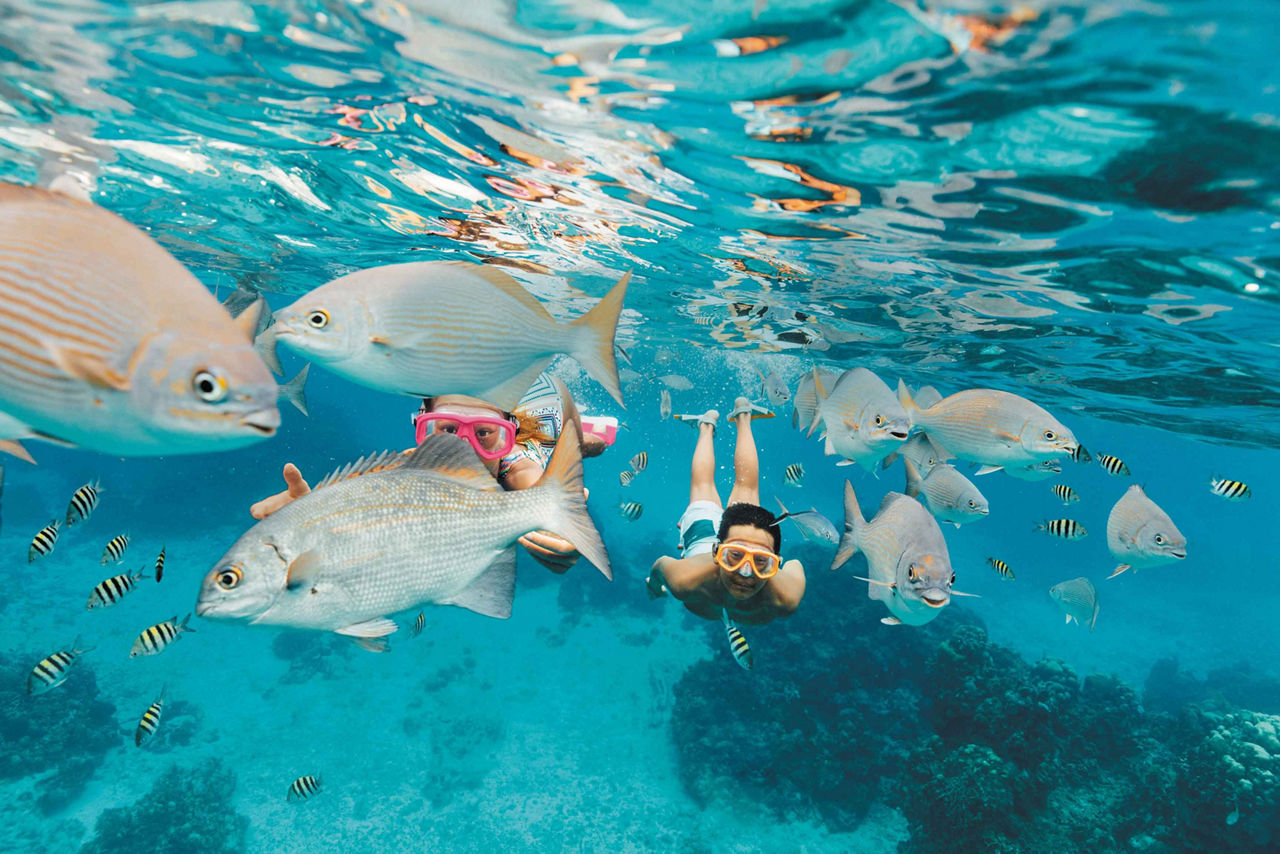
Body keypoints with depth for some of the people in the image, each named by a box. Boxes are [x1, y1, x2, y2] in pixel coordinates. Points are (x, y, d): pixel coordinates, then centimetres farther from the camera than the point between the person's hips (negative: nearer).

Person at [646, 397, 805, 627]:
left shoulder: (785, 598, -46)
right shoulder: (685, 580, -49)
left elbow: (795, 565, -23)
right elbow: (661, 564, -25)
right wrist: (653, 584, -4)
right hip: (702, 532, -1)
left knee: (746, 487, 34)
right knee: (702, 484, 34)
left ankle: (743, 419, 58)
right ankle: (706, 428, 60)